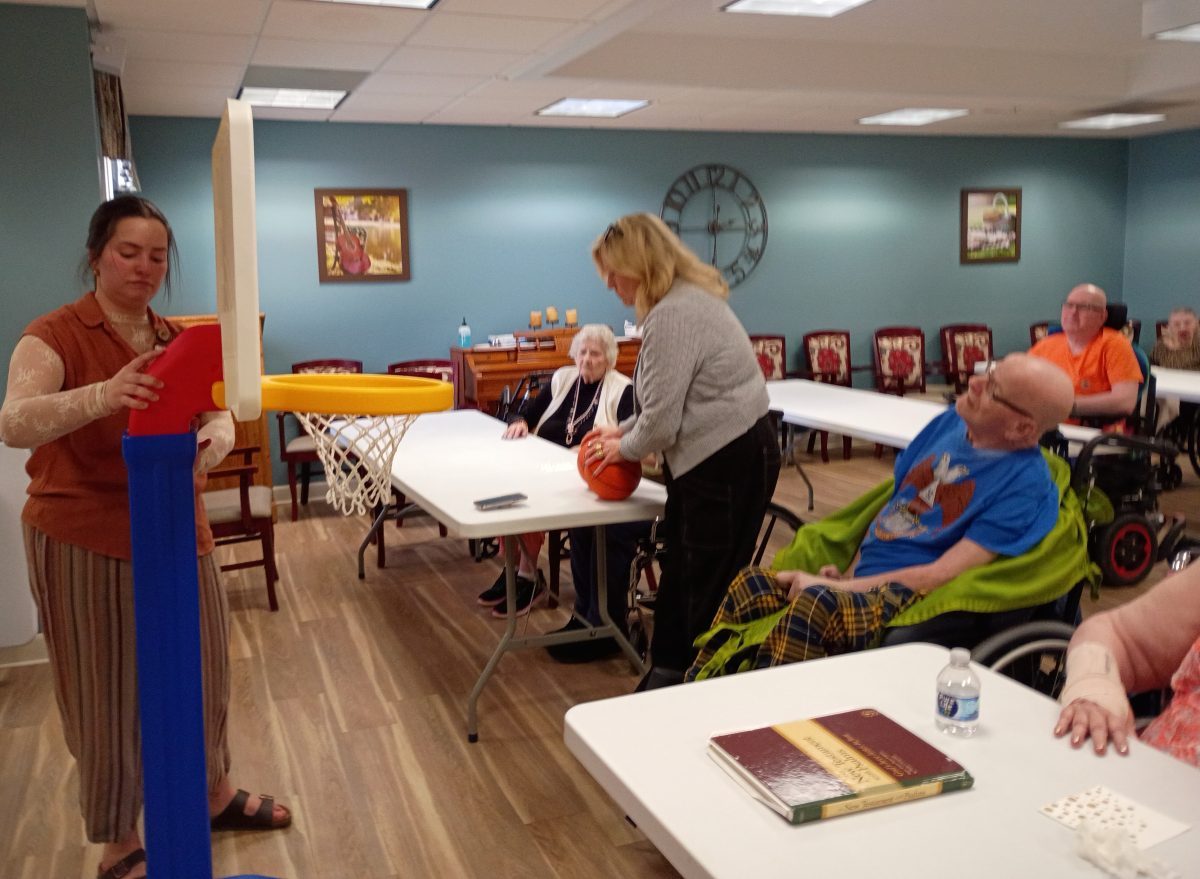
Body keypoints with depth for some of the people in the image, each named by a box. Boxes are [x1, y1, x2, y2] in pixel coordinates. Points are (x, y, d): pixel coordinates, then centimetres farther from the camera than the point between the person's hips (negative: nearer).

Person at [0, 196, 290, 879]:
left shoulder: (176, 340, 7)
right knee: (109, 696, 5)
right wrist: (101, 396, -47)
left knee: (203, 671, 18)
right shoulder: (56, 336, -12)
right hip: (86, 542, -6)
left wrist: (212, 441, -25)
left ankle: (217, 795, 41)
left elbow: (219, 417, -1)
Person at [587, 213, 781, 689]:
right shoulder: (684, 297, 13)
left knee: (711, 585, 1)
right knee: (680, 572, 16)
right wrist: (623, 430, 13)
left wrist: (625, 448, -2)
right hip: (714, 457, 11)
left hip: (729, 462, -11)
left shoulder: (673, 315, -21)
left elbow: (663, 416, -22)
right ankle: (670, 672, 29)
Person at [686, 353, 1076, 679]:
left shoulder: (1025, 483, -13)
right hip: (860, 579, 8)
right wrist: (848, 573, 7)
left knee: (814, 607, -35)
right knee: (751, 585, -10)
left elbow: (941, 576, -17)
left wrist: (833, 588, -15)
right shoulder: (952, 422, 9)